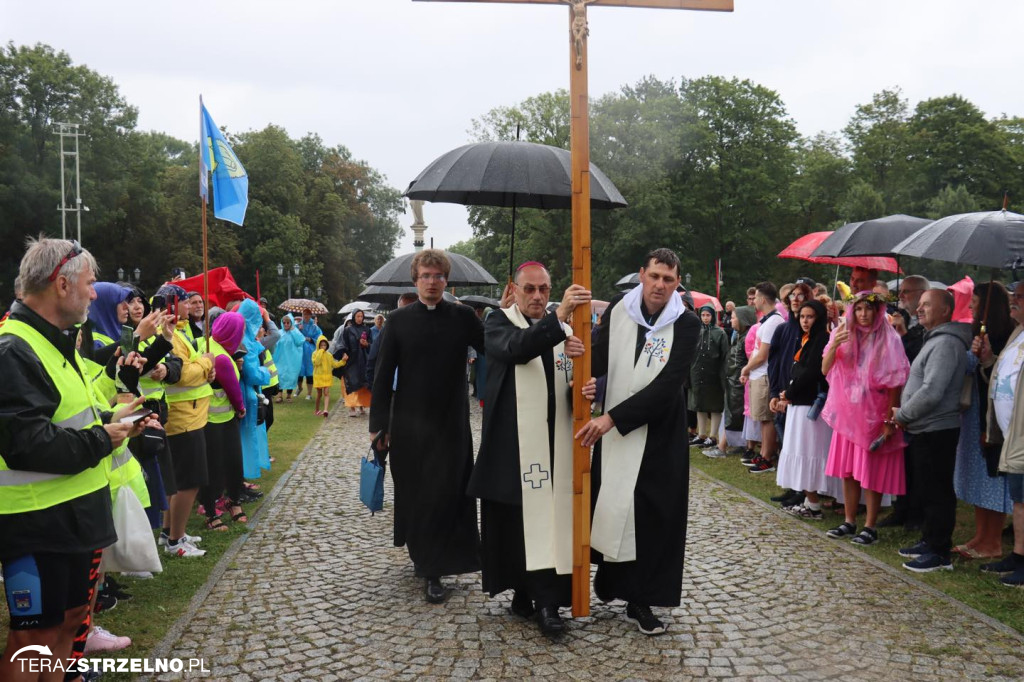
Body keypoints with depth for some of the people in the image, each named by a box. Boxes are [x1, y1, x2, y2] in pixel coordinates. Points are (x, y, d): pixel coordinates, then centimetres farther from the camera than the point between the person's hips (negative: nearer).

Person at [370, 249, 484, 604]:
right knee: (414, 494, 9)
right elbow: (384, 374, 0)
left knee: (447, 494, 1)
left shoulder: (463, 317, 1)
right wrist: (380, 423, -3)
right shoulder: (398, 320, 0)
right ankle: (422, 555, 31)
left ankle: (432, 568, 14)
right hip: (410, 424, 0)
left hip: (451, 423, 0)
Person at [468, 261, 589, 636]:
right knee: (514, 519, 3)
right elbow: (516, 348, -24)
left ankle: (546, 600, 6)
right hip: (514, 444, -3)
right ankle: (523, 591, 16)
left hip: (554, 443, 3)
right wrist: (559, 316, -36)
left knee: (550, 518, 0)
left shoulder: (563, 329, 12)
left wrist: (578, 357, -17)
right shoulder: (499, 324, 0)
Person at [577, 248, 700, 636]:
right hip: (610, 428, 2)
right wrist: (590, 381, -18)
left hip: (659, 434, -2)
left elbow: (666, 385, -19)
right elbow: (600, 353, 6)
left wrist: (612, 418, -23)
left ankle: (640, 600, 15)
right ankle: (609, 576, 30)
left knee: (652, 515, 3)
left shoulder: (686, 325, -12)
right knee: (609, 505, 7)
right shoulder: (618, 309, -2)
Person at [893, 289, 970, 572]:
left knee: (936, 493, -3)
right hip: (924, 430, 10)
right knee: (928, 491, 17)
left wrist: (902, 415, -12)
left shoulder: (946, 343, -17)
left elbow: (931, 392, -24)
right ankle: (929, 542, 28)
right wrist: (904, 414, 10)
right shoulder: (934, 340, 16)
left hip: (936, 431, -10)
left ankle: (940, 553, 5)